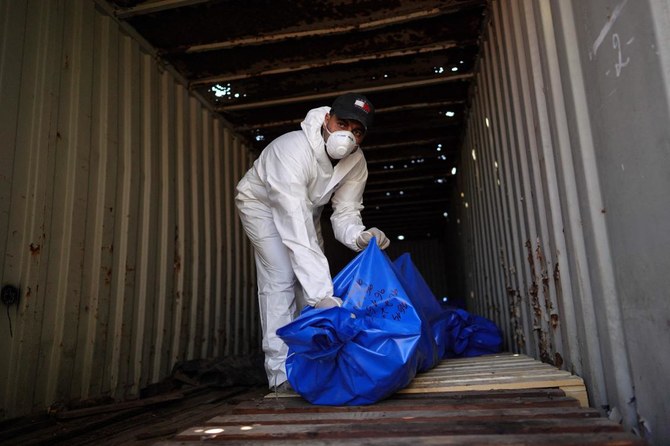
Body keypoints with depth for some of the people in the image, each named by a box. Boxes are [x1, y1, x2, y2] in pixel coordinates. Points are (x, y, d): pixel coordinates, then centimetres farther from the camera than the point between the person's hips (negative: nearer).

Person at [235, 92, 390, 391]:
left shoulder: (356, 162, -20)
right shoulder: (294, 150, -41)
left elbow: (345, 213, -19)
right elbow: (297, 231, -49)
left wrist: (360, 236, -45)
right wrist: (322, 295, -55)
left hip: (305, 207, 6)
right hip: (261, 202, -6)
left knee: (315, 279, 0)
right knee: (282, 278, -19)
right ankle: (282, 373, -12)